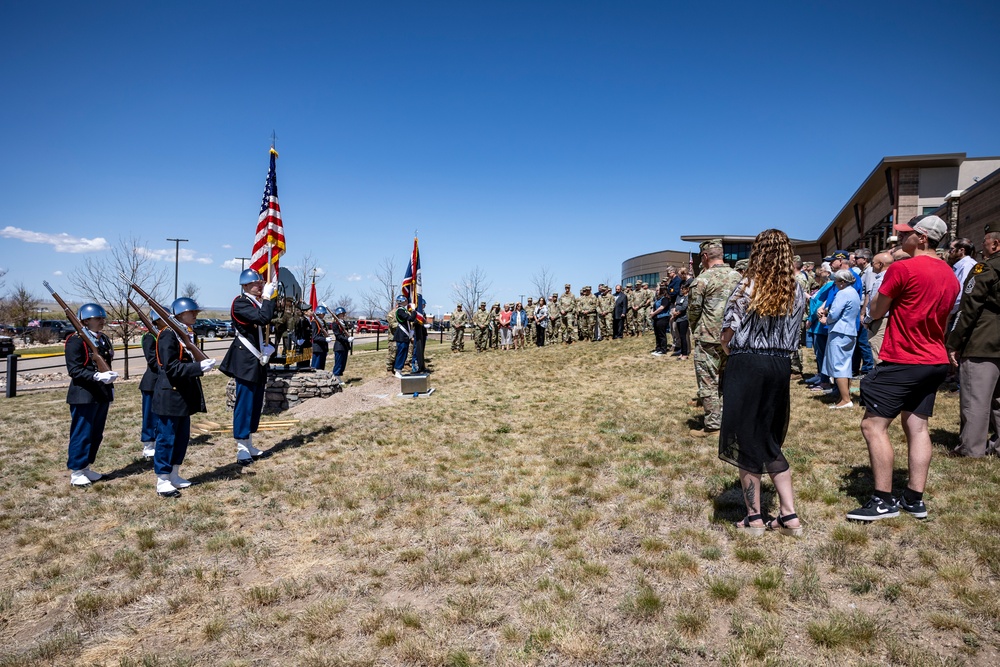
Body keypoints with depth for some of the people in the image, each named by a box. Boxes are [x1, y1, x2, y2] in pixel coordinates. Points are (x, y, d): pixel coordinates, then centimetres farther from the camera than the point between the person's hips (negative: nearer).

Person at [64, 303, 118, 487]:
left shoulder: (104, 340, 13)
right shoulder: (76, 341, -12)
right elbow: (74, 370, -17)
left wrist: (110, 387, 15)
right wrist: (97, 376, -28)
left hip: (102, 395, 8)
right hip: (83, 396, -8)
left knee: (96, 434, 14)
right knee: (82, 435, 0)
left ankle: (86, 467, 26)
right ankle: (76, 472, 12)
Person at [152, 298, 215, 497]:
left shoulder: (186, 334, 13)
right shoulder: (168, 335, -16)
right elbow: (171, 367, -22)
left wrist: (200, 366, 4)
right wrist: (199, 367, -27)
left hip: (183, 397, 9)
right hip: (170, 397, -9)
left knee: (182, 437, 15)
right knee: (166, 439, 0)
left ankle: (174, 475, 27)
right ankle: (162, 481, 10)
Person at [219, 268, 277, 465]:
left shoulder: (260, 303, 13)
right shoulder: (240, 303, -12)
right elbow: (263, 318, -27)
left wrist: (268, 347, 4)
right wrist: (268, 297, -18)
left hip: (258, 361, 9)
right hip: (245, 361, -8)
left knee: (256, 404, 13)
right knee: (244, 403, -4)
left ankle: (249, 445, 23)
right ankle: (241, 449, 5)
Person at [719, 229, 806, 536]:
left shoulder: (747, 288, -10)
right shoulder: (797, 291, 3)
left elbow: (727, 335, -9)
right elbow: (793, 333, 6)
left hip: (746, 365, -5)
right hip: (781, 365, 5)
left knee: (746, 441, 6)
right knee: (771, 441, 18)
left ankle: (755, 517, 14)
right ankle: (789, 514, 17)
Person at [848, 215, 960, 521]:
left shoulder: (902, 269, -15)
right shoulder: (950, 275, 11)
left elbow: (876, 312, -6)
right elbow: (943, 319, 19)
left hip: (902, 361, -9)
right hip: (935, 361, 9)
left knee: (873, 425, -4)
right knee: (917, 426, 12)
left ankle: (883, 501, -1)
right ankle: (915, 498, 17)